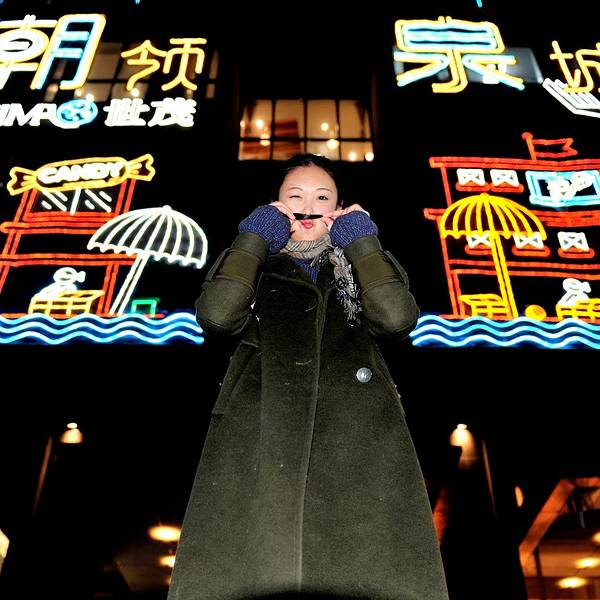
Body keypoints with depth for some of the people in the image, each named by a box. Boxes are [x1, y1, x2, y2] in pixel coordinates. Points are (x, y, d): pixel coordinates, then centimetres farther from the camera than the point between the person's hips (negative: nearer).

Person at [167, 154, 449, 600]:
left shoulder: (361, 262, 27)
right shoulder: (254, 262, 26)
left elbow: (397, 317, 4)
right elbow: (216, 315, 2)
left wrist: (359, 239, 14)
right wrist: (256, 236, 13)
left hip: (358, 422, 1)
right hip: (259, 422, 0)